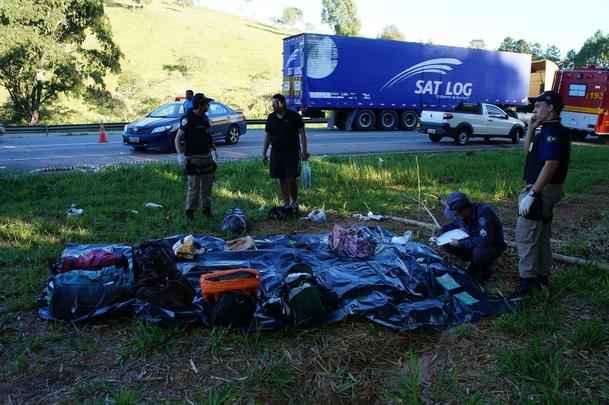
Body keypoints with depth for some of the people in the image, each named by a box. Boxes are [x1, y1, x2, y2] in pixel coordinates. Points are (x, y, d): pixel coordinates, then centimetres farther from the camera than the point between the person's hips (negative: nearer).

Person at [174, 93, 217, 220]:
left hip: (206, 156, 7)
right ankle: (190, 209, 9)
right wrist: (180, 154, -22)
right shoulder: (188, 119, -14)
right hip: (193, 157, -7)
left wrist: (213, 149, 19)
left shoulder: (204, 118, 9)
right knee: (194, 186, -4)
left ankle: (206, 208, 24)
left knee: (207, 184, 12)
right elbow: (178, 138, -14)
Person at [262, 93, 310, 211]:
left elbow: (302, 134, -3)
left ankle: (294, 202, 10)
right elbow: (268, 136, 14)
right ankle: (286, 203, 16)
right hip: (276, 153, 4)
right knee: (281, 179, 6)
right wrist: (264, 153, 10)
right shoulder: (271, 118, 9)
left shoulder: (294, 116, -4)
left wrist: (304, 151, -9)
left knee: (291, 179, -9)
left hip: (292, 152, -4)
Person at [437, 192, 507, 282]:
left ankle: (486, 270, -3)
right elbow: (455, 224, 12)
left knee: (479, 252, -39)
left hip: (492, 246, -7)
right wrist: (440, 231, -5)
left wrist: (460, 243, -31)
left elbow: (484, 242, -37)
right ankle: (475, 263, 8)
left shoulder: (484, 213, -33)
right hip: (473, 243, 7)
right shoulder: (462, 213, -11)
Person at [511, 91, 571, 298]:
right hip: (545, 190, 11)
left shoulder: (554, 131, -18)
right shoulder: (546, 130, 13)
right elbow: (528, 151, 20)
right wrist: (531, 128, 7)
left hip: (542, 190, -11)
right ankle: (542, 276, 27)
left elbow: (551, 164, -26)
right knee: (541, 236, 17)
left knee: (525, 235, -6)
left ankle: (527, 281, -1)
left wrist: (531, 193, -28)